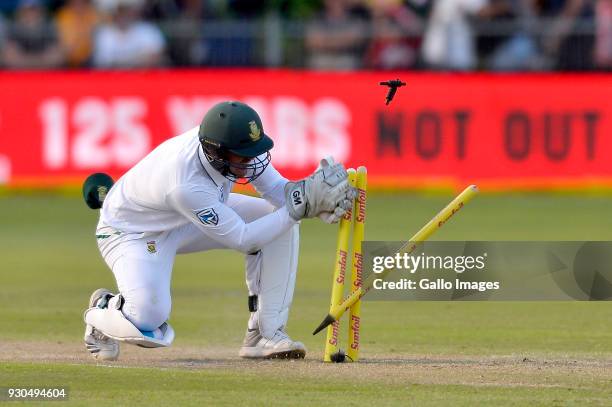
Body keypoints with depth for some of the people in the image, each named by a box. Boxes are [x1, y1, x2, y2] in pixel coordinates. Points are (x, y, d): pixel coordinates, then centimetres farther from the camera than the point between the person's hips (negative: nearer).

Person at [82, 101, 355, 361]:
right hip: (131, 231, -8)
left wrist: (311, 196, -34)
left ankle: (264, 333, -6)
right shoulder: (186, 186, -42)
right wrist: (301, 204, -39)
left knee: (279, 220, -11)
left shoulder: (236, 145, -23)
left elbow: (278, 189, -13)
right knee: (148, 325, -30)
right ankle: (101, 311, 7)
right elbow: (241, 239, -33)